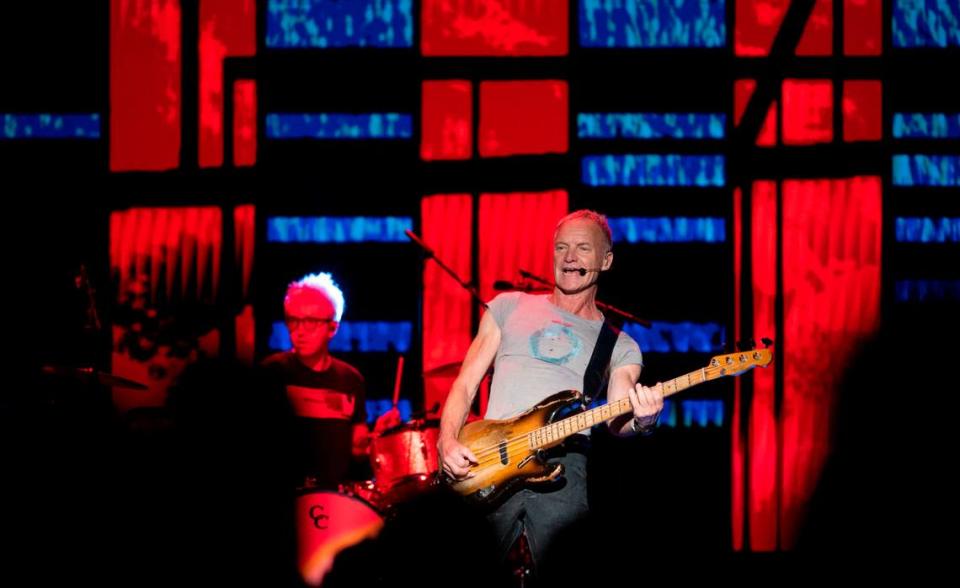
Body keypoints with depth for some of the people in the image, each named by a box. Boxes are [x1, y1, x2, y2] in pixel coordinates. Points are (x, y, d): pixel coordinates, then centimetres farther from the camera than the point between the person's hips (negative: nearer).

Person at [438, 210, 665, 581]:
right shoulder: (509, 307, 18)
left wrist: (641, 421, -21)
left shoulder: (620, 347, 17)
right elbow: (465, 384, 14)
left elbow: (616, 422, 2)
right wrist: (448, 443, -3)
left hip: (564, 466, 0)